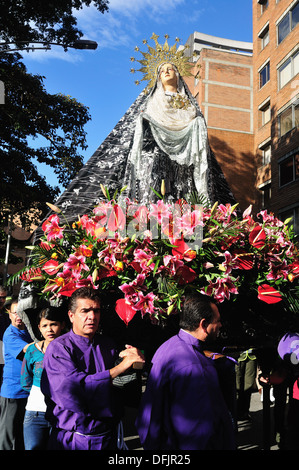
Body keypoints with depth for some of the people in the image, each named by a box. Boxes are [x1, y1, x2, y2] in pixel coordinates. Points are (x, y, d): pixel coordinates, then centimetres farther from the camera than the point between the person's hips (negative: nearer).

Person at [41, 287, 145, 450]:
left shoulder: (107, 345, 3)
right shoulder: (58, 348, -13)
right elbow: (72, 389, -28)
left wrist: (135, 361, -17)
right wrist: (119, 368, -28)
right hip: (72, 440, -4)